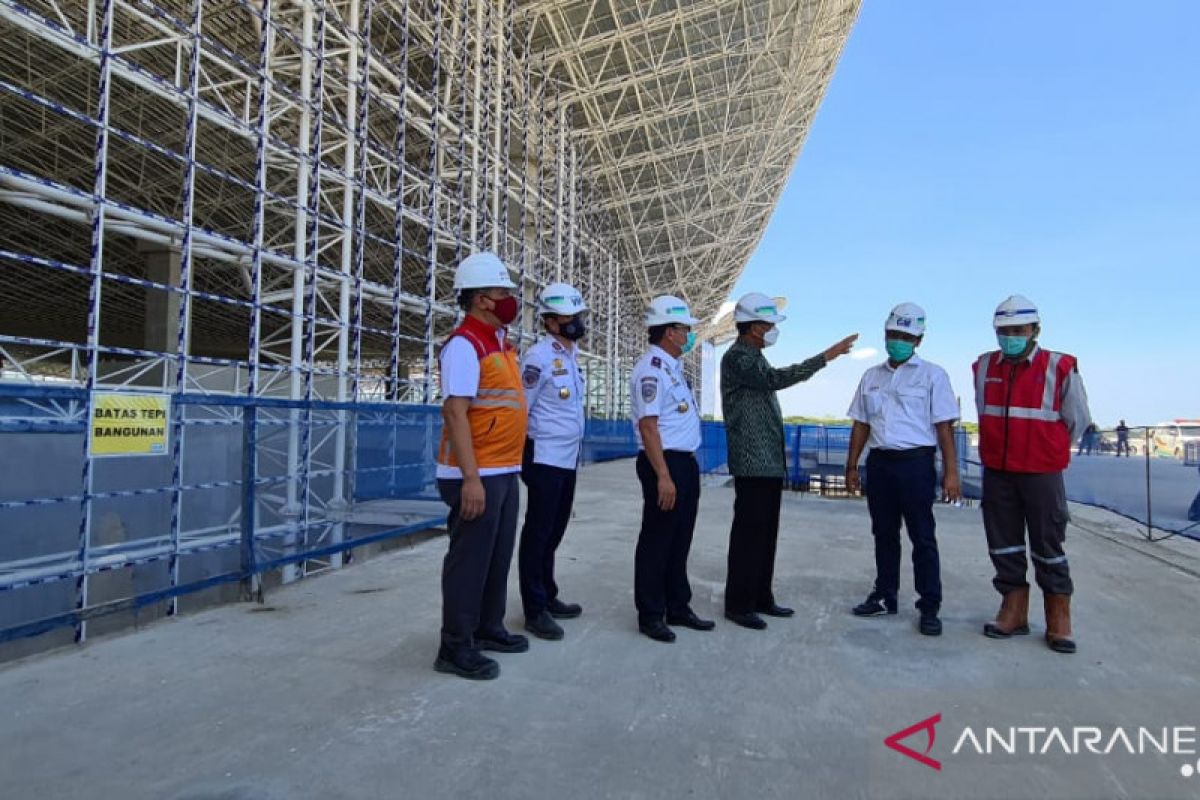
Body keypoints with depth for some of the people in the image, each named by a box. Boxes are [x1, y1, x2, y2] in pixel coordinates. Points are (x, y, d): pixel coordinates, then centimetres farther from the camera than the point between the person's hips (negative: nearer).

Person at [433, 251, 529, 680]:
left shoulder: (500, 343, 14)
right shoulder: (464, 344, -14)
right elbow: (454, 412, -21)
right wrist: (470, 478, -26)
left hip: (506, 471, 9)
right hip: (478, 475, -9)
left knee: (498, 556, 18)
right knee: (469, 559, -1)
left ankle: (488, 628, 32)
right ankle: (456, 647, 11)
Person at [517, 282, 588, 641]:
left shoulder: (571, 355, 13)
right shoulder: (539, 357, -14)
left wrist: (572, 450, 16)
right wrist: (523, 457, -12)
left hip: (568, 459, 9)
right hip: (545, 459, -9)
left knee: (554, 531, 16)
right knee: (538, 534, 0)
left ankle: (548, 597, 29)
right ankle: (535, 609, 9)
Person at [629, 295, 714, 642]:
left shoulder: (672, 367, 15)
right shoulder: (651, 369, -15)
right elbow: (647, 426, -22)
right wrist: (663, 476, -25)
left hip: (686, 463, 10)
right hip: (664, 463, -10)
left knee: (680, 541, 17)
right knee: (657, 542, 1)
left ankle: (678, 607, 29)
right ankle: (650, 615, 12)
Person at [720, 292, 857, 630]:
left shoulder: (754, 357, 19)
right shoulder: (737, 357, -12)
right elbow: (776, 378, -28)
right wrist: (826, 356, -28)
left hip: (770, 463, 10)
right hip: (752, 464, -10)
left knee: (766, 533, 13)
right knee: (749, 534, -5)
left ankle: (761, 598, 22)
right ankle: (738, 604, 4)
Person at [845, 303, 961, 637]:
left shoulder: (932, 375, 0)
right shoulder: (871, 377, 13)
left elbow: (944, 426, -6)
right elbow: (861, 425, 15)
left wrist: (951, 472, -12)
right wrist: (852, 466, 12)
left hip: (915, 462, -5)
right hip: (879, 462, 5)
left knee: (923, 537, 0)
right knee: (884, 533, 13)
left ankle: (929, 608, 9)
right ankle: (885, 597, 24)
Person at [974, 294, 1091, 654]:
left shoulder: (1059, 368, -6)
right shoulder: (984, 367, 4)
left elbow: (1077, 420, 4)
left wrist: (1050, 450, 13)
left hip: (1041, 473, -4)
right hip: (996, 473, 4)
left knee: (1048, 545, 4)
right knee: (1003, 543, 10)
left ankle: (1059, 621, 16)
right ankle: (1014, 612, 23)